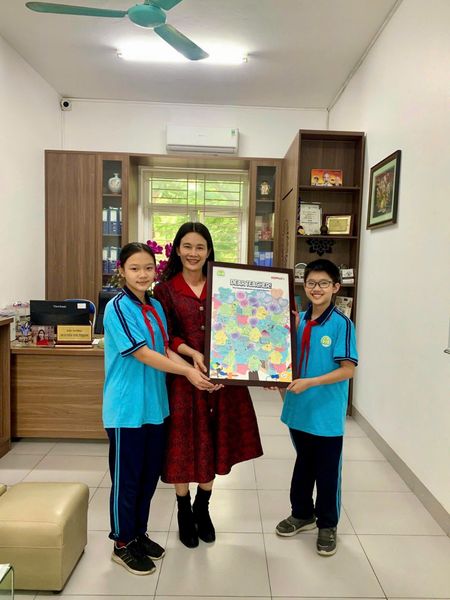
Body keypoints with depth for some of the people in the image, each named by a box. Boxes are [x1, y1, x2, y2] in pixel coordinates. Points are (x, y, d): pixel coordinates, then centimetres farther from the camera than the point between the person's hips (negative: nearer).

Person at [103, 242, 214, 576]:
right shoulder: (118, 307, -15)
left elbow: (165, 350, 7)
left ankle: (139, 534, 37)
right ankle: (123, 544, 27)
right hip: (127, 408, -7)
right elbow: (142, 354, -20)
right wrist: (187, 371, -18)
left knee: (149, 475, 18)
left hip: (155, 404, 7)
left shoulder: (156, 306, 7)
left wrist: (197, 371, -7)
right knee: (127, 478, 8)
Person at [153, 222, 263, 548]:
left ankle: (202, 508, 37)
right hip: (183, 375, -2)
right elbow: (167, 336, -6)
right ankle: (184, 513, 32)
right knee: (184, 446, 8)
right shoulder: (165, 290, -1)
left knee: (214, 443, 13)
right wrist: (193, 353, -23)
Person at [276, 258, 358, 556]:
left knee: (327, 471, 12)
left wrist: (310, 382, -24)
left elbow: (348, 370, -17)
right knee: (303, 464, 23)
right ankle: (302, 513, 43)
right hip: (300, 408, 5)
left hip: (327, 412, -5)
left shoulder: (342, 324, -16)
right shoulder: (299, 320, 1)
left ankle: (328, 524, 34)